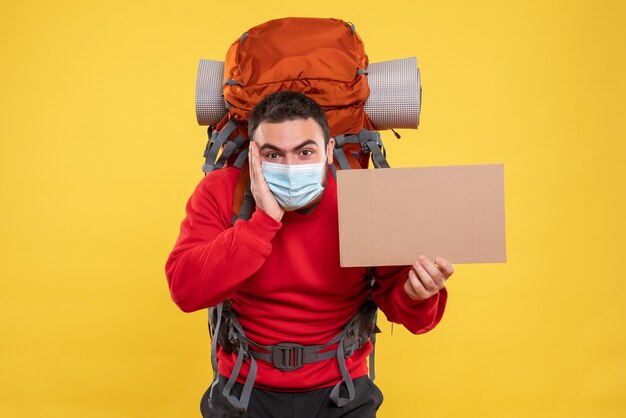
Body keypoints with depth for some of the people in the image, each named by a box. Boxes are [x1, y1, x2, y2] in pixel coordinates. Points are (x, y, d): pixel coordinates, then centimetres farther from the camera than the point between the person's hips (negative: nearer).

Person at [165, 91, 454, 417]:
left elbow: (396, 304, -4)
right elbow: (185, 291, -22)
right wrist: (264, 220, -27)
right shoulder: (219, 192, -10)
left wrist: (416, 296, -28)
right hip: (245, 391, 0)